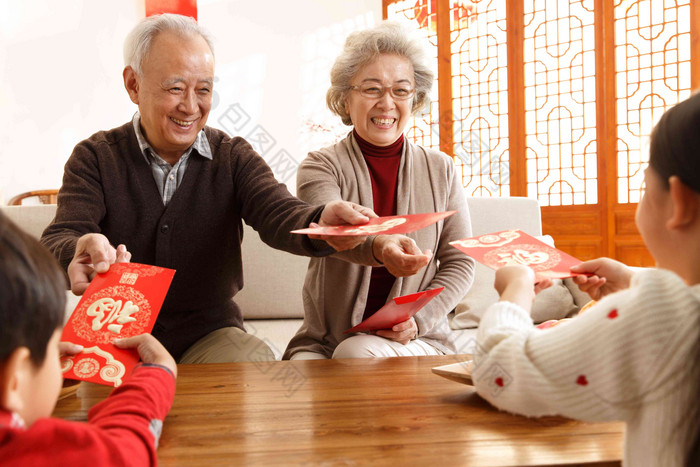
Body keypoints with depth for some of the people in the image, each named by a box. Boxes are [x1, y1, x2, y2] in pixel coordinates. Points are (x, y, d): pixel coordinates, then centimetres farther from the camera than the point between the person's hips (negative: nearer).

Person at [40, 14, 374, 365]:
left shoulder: (234, 157, 3)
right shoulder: (94, 158, 0)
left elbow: (278, 214, -15)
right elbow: (57, 243, -14)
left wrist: (320, 225, -43)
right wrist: (83, 250, -42)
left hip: (210, 332, 1)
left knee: (258, 364, -29)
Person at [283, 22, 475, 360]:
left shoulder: (441, 170, 6)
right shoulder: (320, 166, 0)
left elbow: (460, 262, 7)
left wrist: (419, 320, -11)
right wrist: (379, 247, -45)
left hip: (418, 343, 1)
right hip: (324, 340, 0)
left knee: (357, 354, -29)